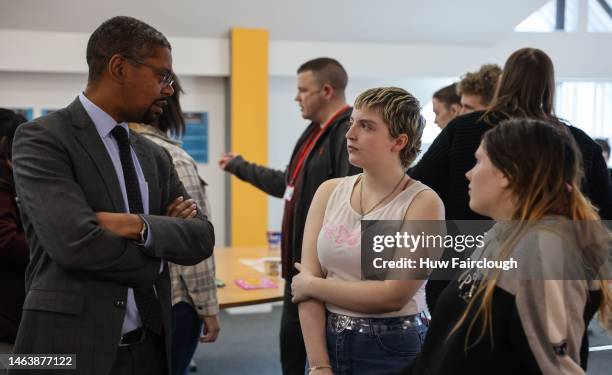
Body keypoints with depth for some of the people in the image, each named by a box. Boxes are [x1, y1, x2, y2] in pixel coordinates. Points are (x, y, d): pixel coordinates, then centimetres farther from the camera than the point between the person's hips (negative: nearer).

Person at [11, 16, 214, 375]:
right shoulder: (42, 138, -10)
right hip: (71, 346, -6)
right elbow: (77, 243, -23)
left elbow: (202, 238, 1)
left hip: (149, 346, 6)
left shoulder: (155, 155, 10)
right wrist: (157, 255, -8)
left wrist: (141, 226, -17)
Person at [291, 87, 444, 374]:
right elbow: (306, 281, -4)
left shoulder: (423, 202, -12)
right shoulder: (329, 191, 1)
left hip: (392, 348, -3)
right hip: (326, 340, 4)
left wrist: (312, 285, -10)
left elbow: (394, 295, -18)